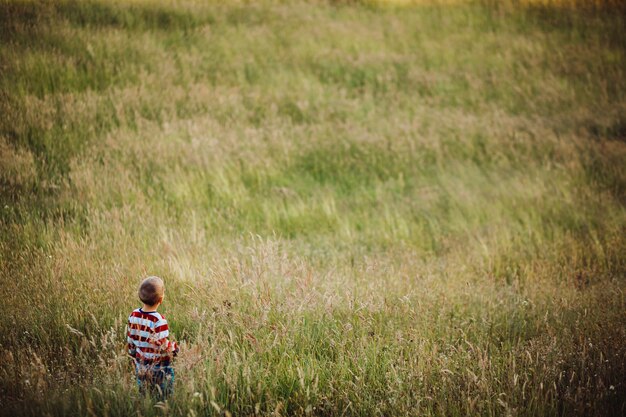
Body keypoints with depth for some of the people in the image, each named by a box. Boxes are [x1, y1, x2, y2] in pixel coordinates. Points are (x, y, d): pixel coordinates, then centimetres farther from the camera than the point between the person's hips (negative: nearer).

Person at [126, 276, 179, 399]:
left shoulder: (133, 315, -4)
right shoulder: (159, 320, -24)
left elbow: (130, 340, 5)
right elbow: (163, 345, -22)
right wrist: (175, 347, -3)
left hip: (141, 366, 6)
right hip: (159, 369, -6)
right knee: (163, 400, 7)